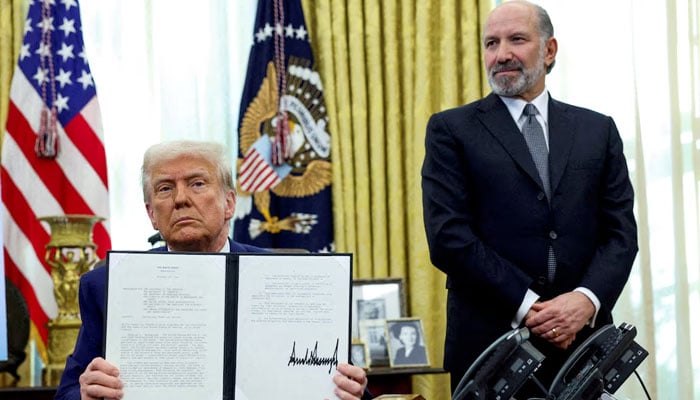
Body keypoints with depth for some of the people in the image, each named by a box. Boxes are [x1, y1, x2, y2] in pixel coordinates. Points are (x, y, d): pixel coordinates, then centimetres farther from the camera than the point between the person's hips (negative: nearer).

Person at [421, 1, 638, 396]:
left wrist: (587, 299, -13)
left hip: (583, 338, 3)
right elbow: (448, 236, -8)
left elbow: (620, 231, 5)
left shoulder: (598, 130, 11)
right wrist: (528, 306, -14)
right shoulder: (452, 130, 2)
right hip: (491, 339, -2)